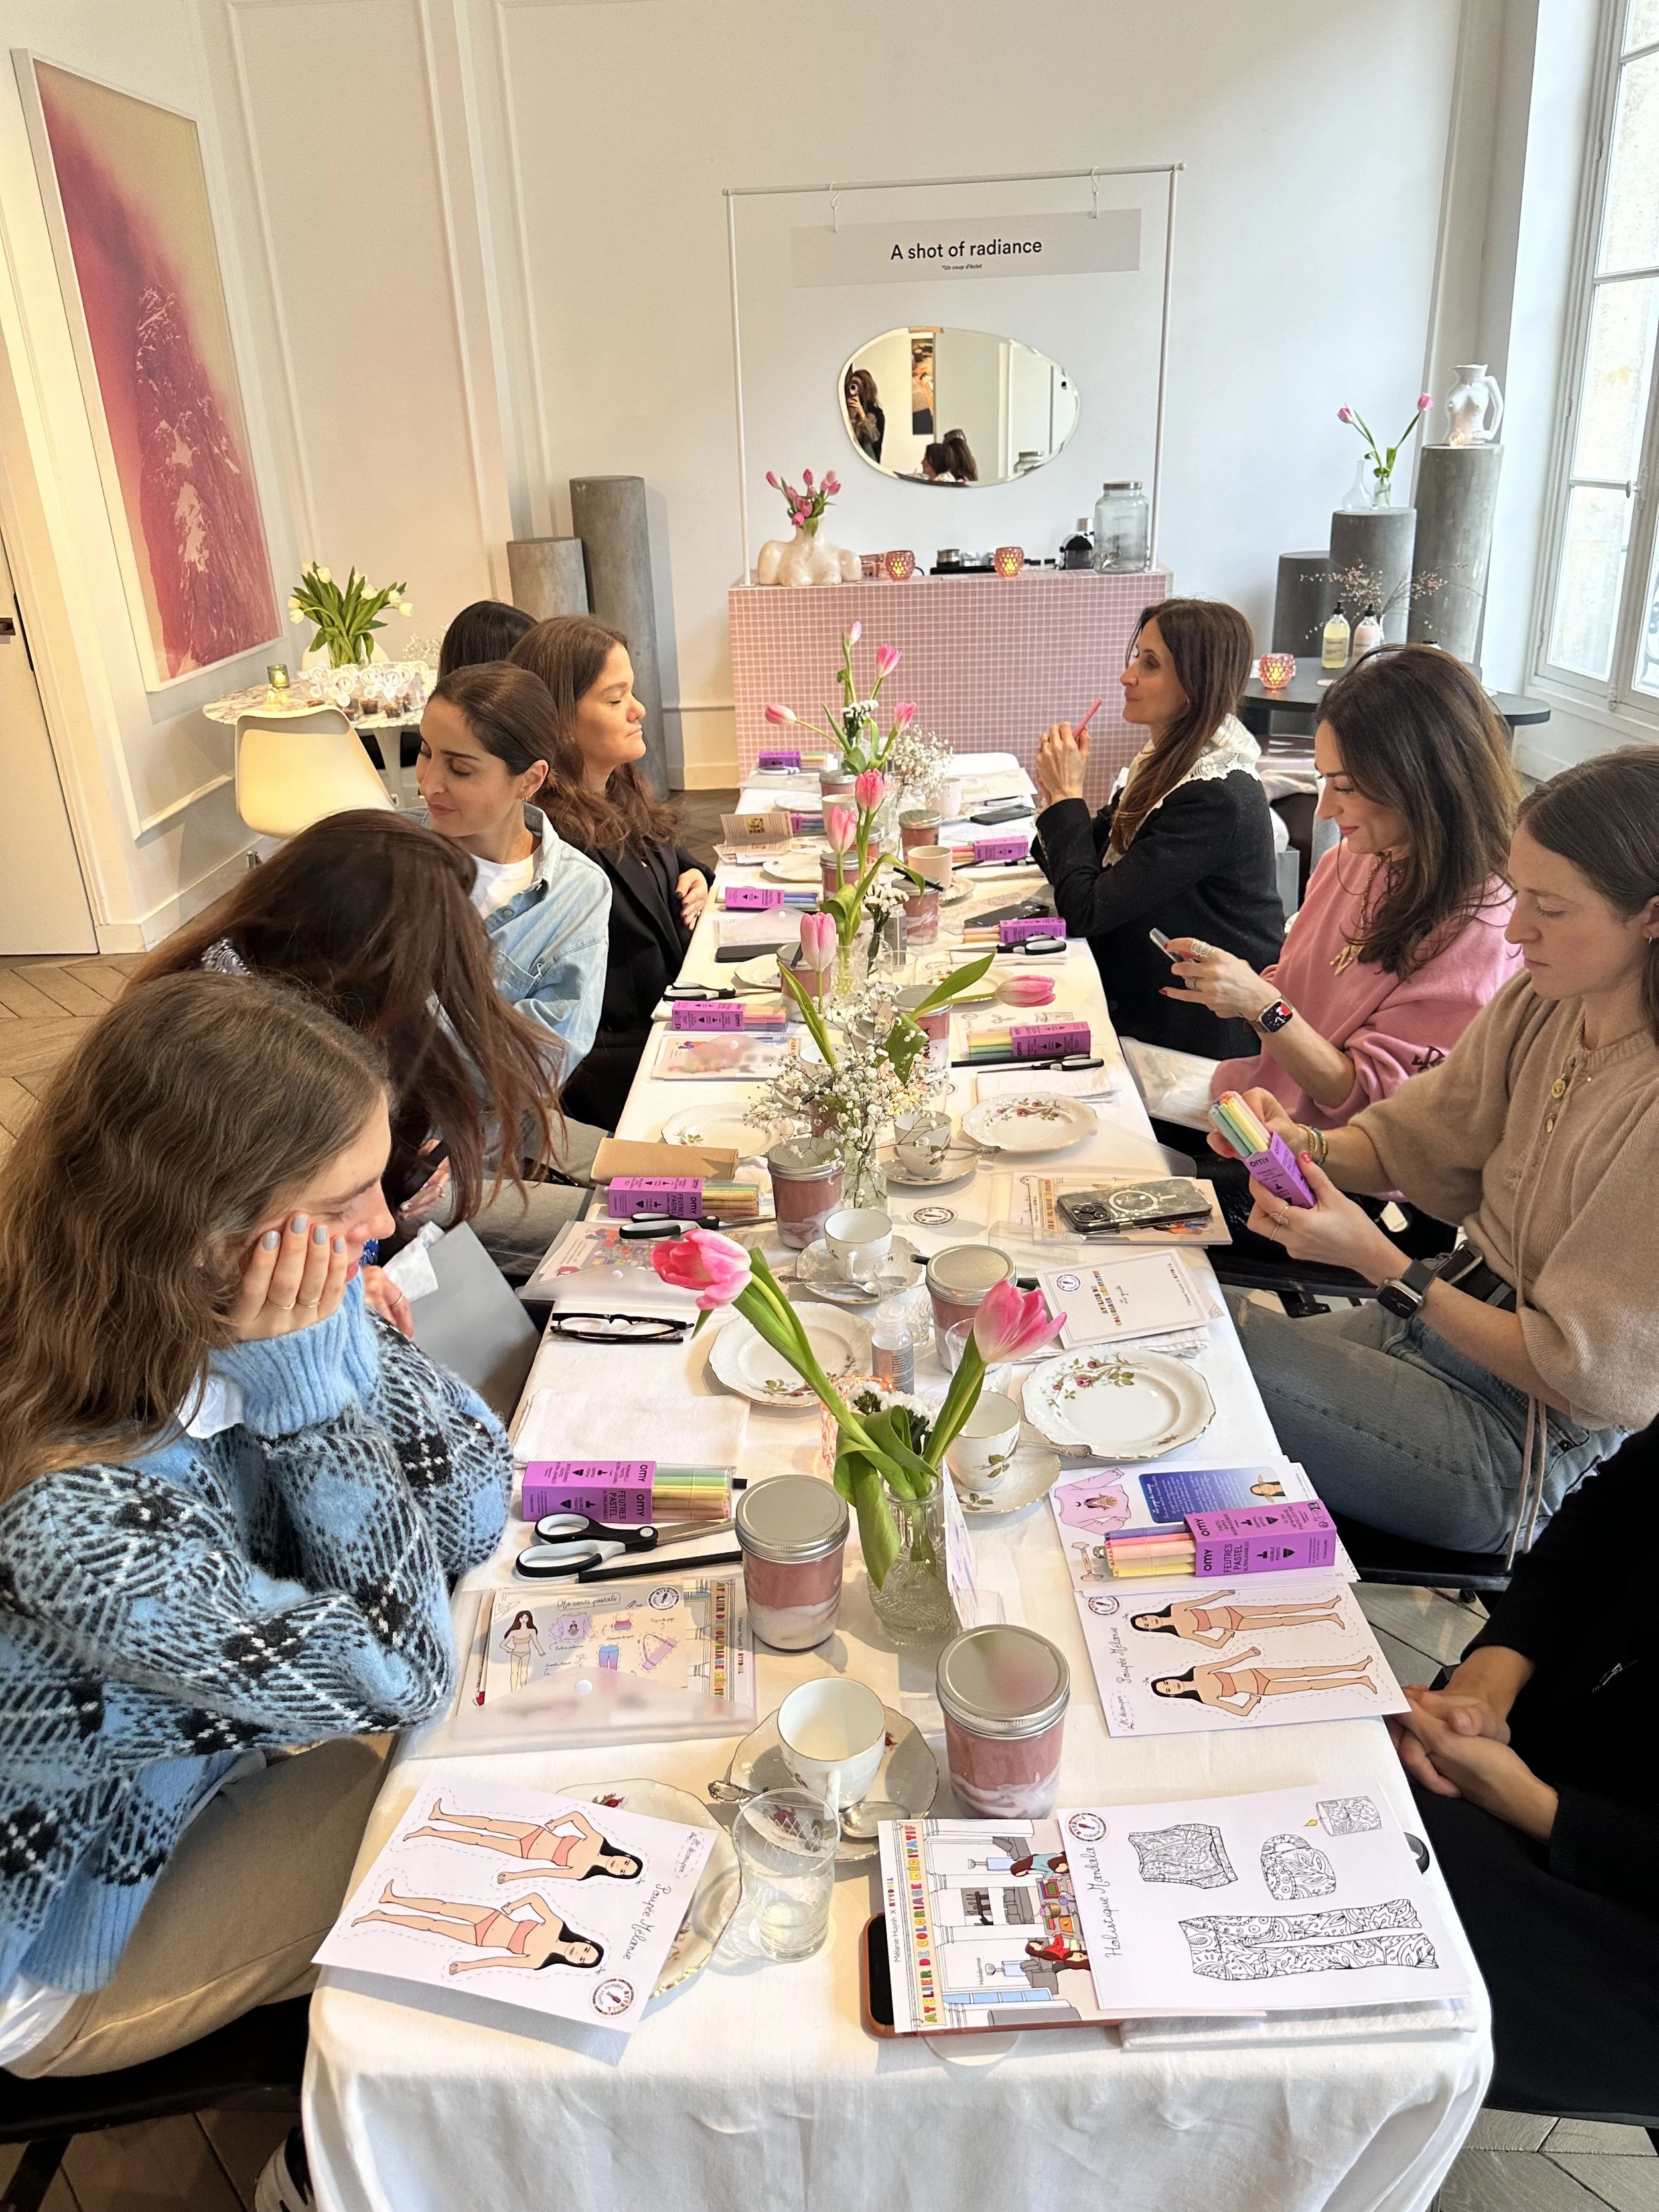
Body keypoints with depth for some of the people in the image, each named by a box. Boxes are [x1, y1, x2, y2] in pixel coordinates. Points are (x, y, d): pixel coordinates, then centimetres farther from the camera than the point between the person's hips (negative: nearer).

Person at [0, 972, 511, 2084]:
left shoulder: (201, 1326, -21)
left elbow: (474, 1514, -15)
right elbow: (402, 1672, -27)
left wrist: (338, 1346, -30)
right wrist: (314, 1383, -36)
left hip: (198, 1752, 6)